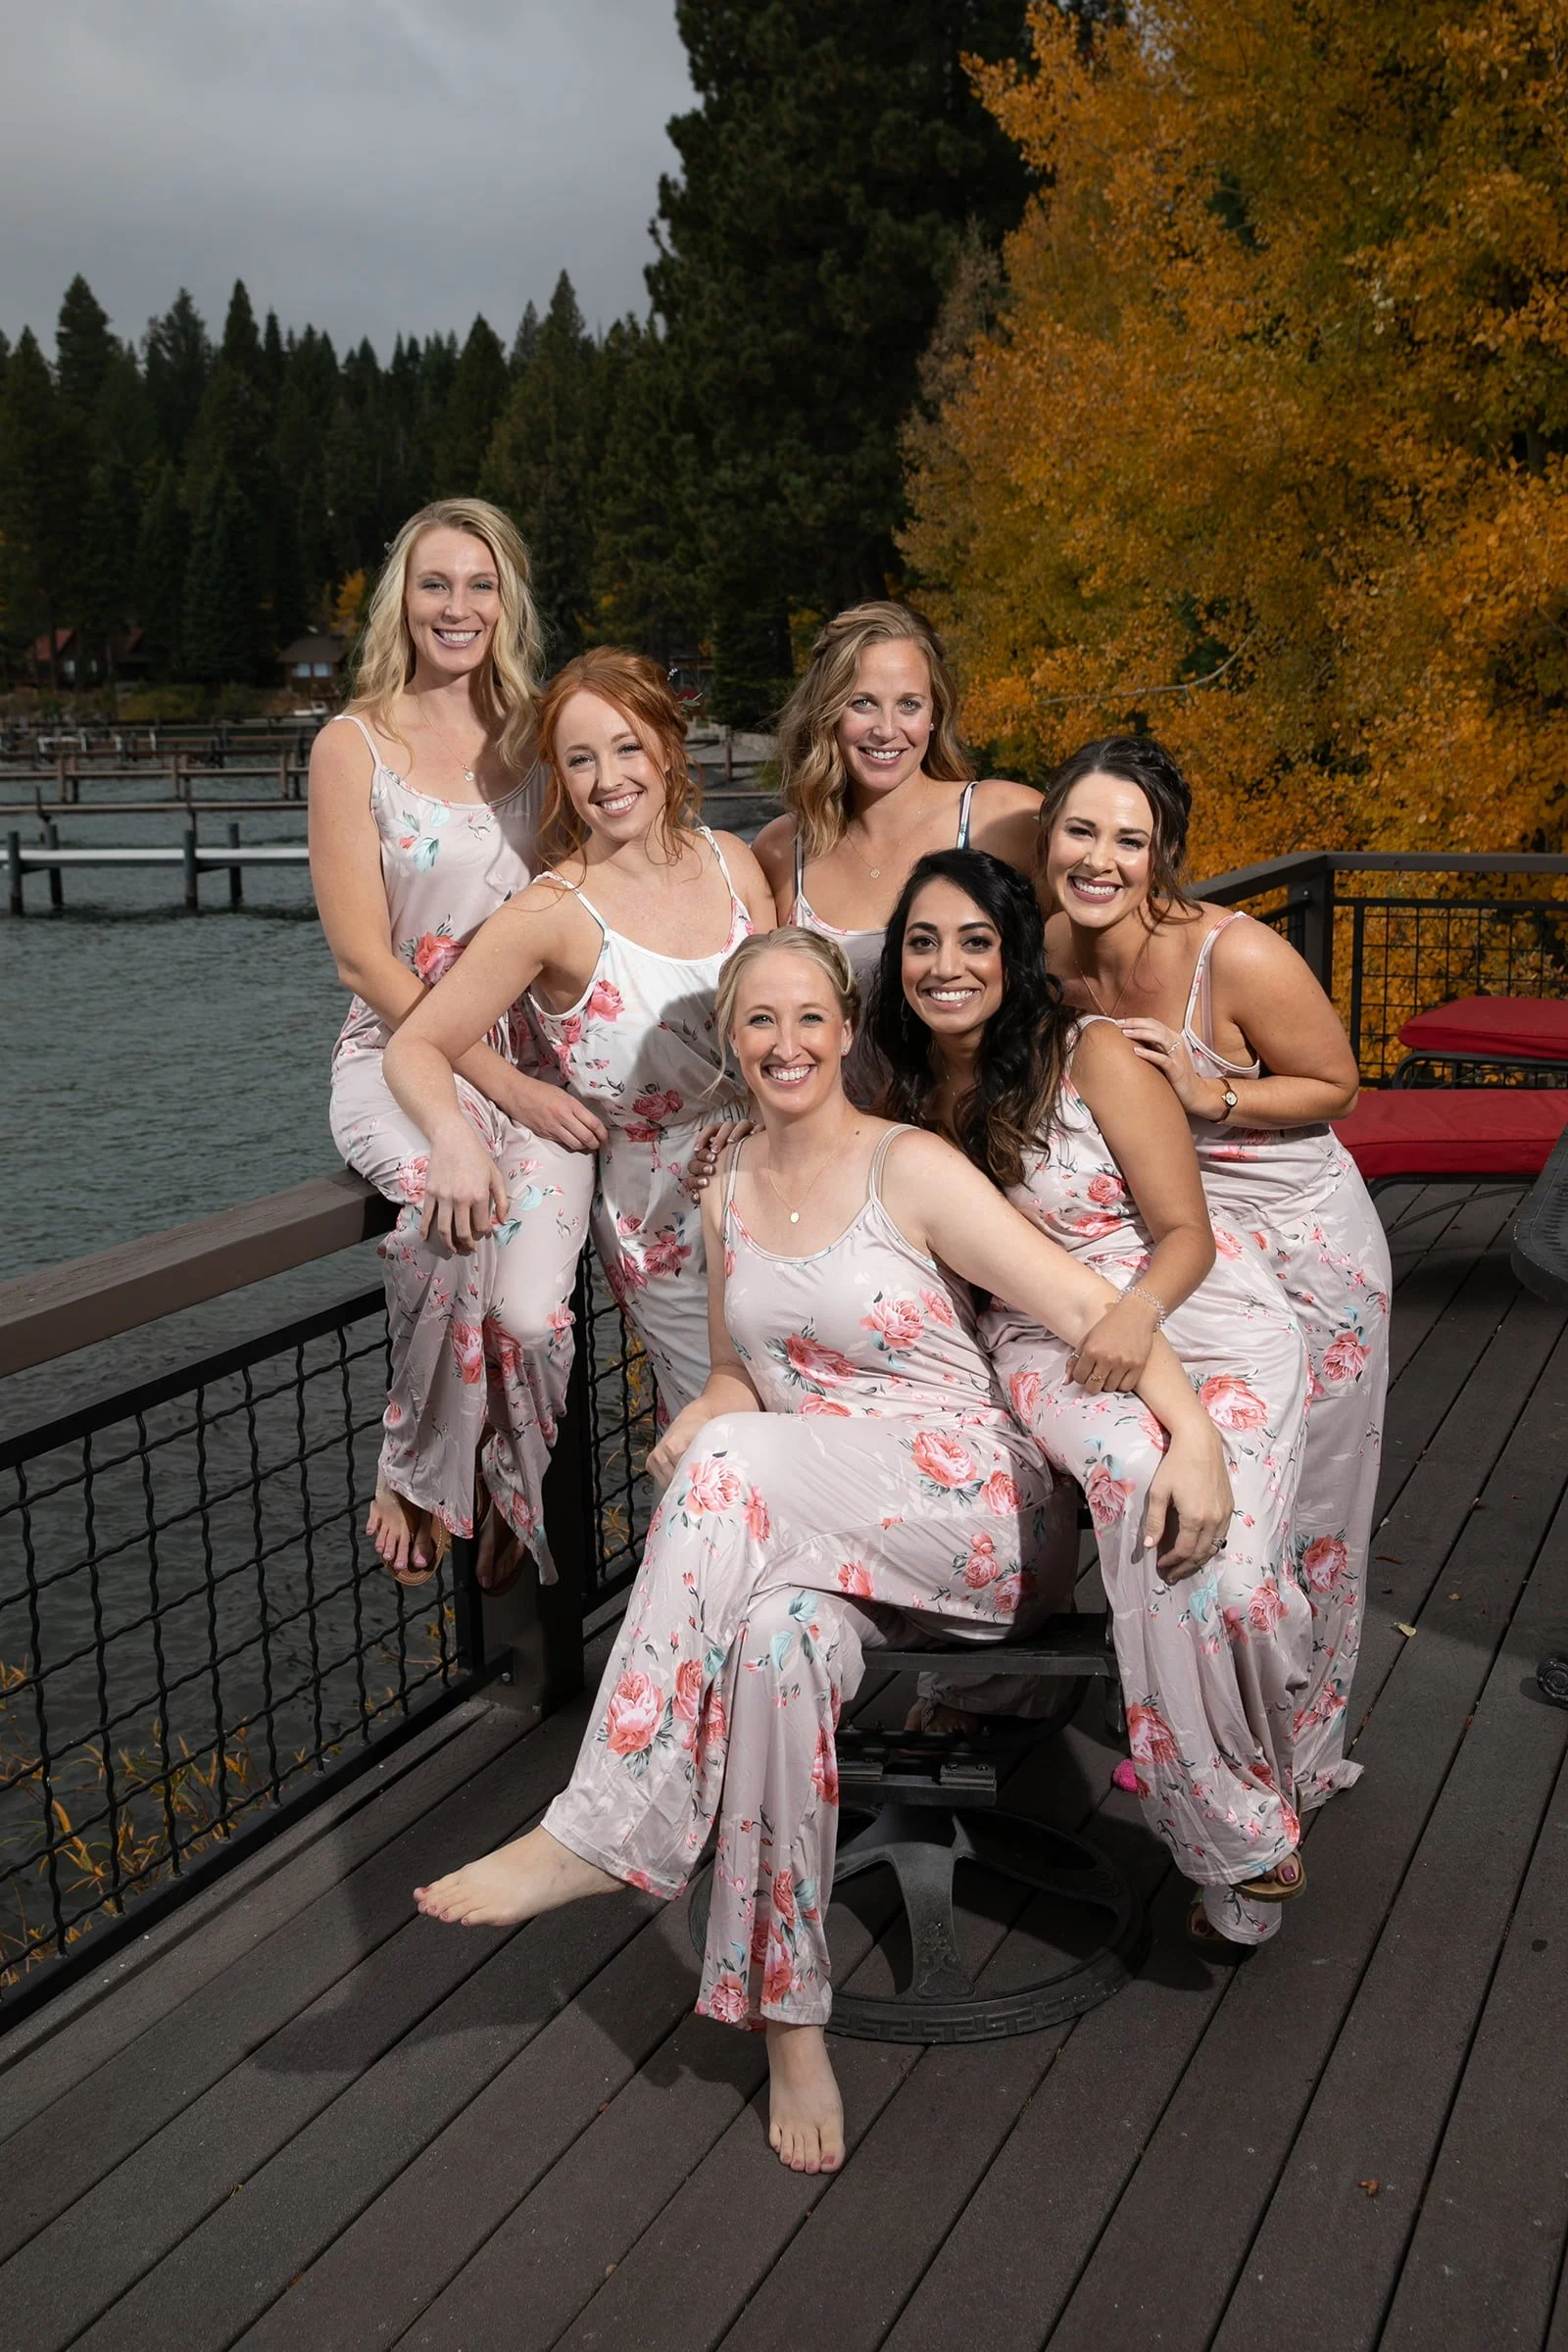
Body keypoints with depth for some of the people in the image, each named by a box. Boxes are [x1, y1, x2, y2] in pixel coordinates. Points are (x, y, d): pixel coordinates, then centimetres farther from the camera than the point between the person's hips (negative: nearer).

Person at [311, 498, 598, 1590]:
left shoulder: (541, 737, 11)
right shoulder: (355, 746, 2)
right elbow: (363, 955, -4)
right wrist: (494, 1079, -14)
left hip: (535, 1054, 2)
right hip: (399, 1051, -2)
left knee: (530, 1310, -23)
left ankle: (519, 1496, 9)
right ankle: (419, 1469, -12)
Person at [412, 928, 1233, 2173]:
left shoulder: (912, 1168, -5)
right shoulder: (730, 1191, 13)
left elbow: (1085, 1303, -13)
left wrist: (1195, 1428, -29)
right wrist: (697, 1420, -3)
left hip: (967, 1500, -4)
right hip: (806, 1532, 4)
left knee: (732, 1462, -32)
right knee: (774, 1636, -33)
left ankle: (599, 1833, -27)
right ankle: (790, 2015, -19)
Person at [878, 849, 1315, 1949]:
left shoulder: (1094, 1056, -5)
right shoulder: (910, 1088, 10)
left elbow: (1185, 1231, -3)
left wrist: (1138, 1312, -25)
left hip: (1199, 1318, -2)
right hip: (1044, 1343, 2)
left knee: (1214, 1536, -28)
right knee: (1147, 1485, -31)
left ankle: (1243, 1830, -3)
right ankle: (1239, 1845, -17)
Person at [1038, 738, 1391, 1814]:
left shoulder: (1237, 956, -24)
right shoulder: (1053, 950, -8)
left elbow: (1337, 1085, -11)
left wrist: (1213, 1096, -26)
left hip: (1300, 1245, -5)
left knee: (1298, 1512, 7)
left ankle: (1300, 1762, 29)